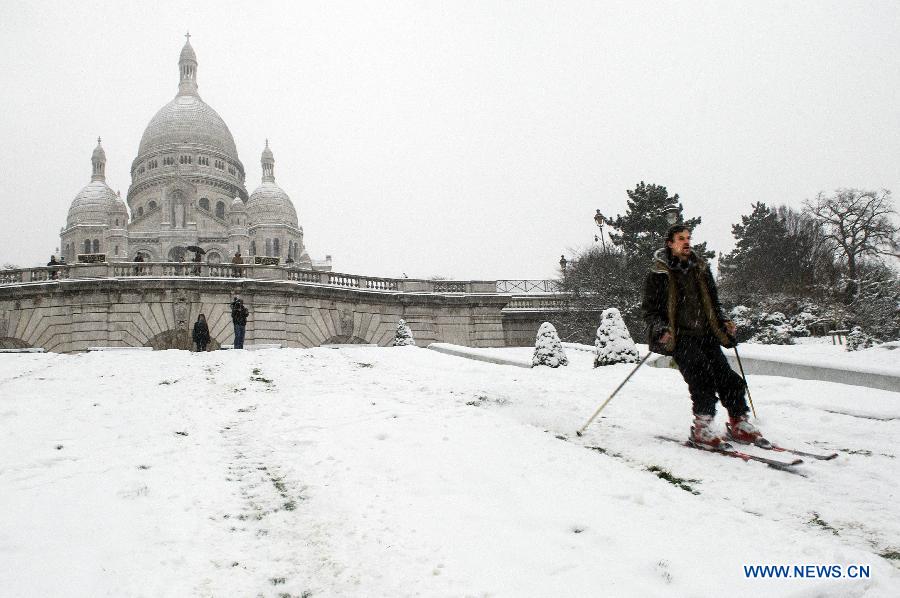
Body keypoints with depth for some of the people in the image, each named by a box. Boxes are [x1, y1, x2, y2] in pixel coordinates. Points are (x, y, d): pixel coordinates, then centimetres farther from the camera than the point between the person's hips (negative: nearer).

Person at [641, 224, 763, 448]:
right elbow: (649, 309, 1)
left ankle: (739, 423, 5)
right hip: (679, 336, -5)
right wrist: (661, 330, -15)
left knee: (726, 375, -6)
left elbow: (713, 302, 27)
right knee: (700, 375, -23)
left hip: (706, 333, 5)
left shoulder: (701, 268, 17)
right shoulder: (659, 273, 1)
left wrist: (723, 322, 11)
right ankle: (702, 426, -17)